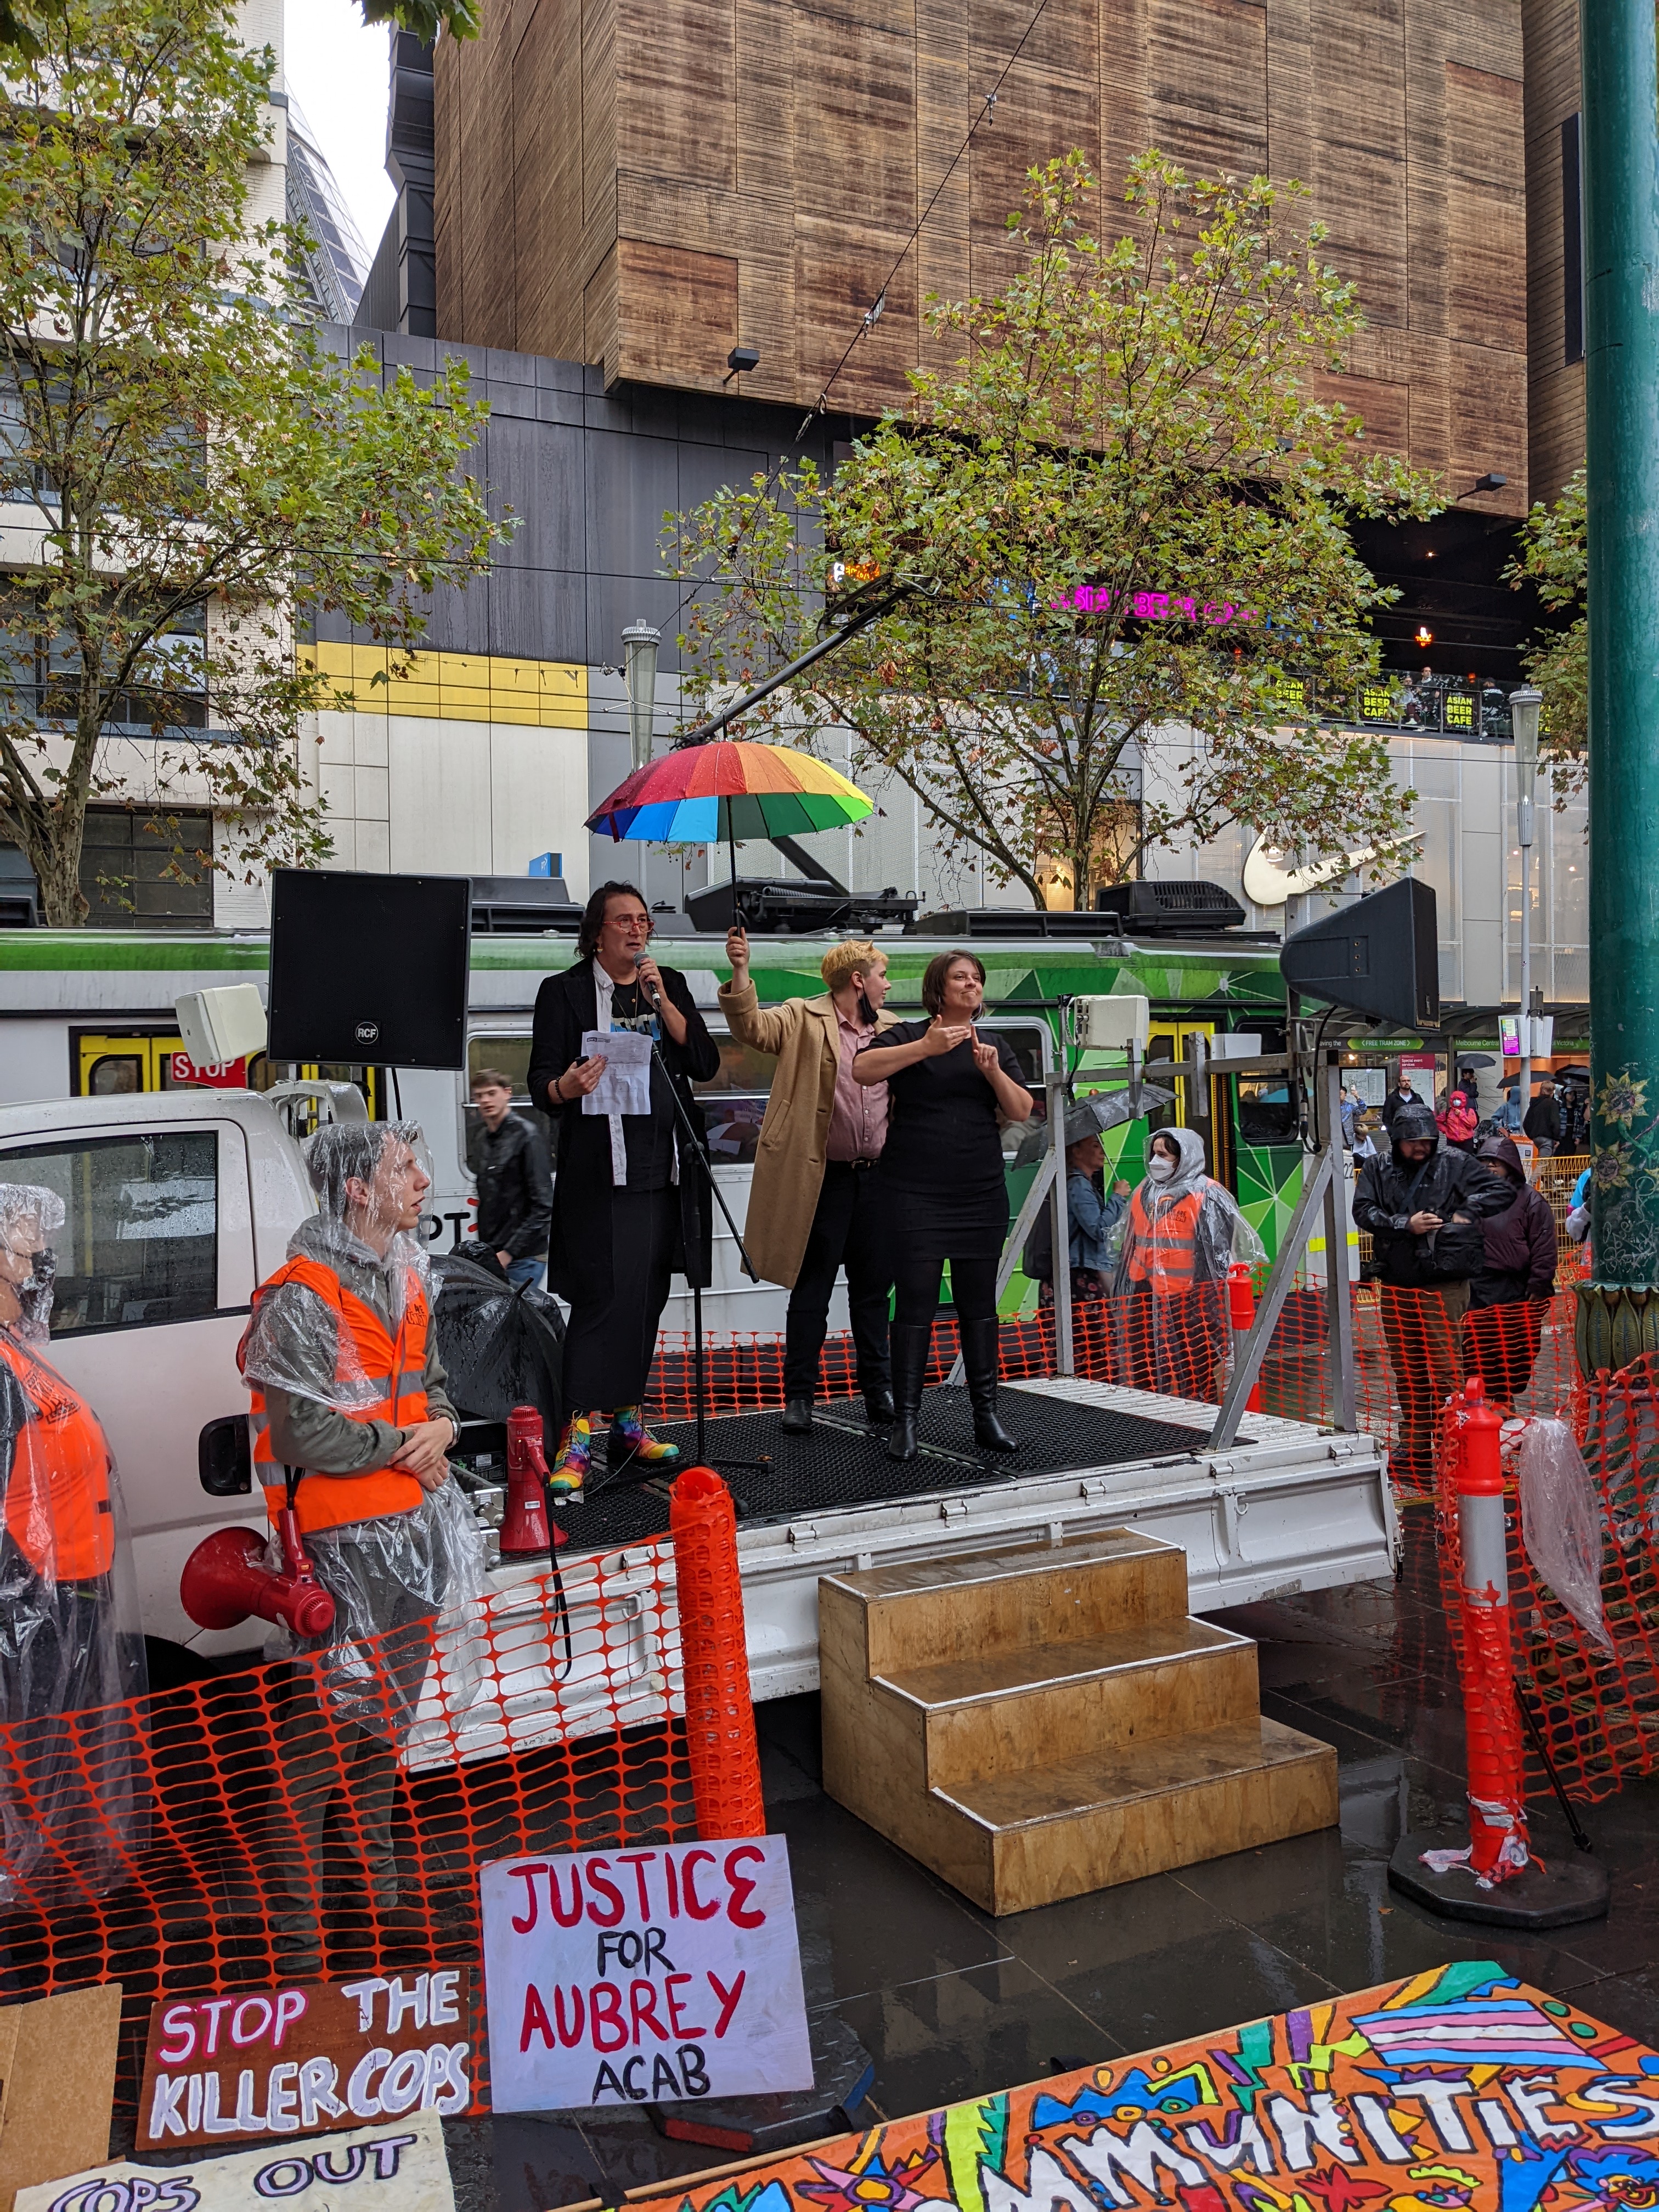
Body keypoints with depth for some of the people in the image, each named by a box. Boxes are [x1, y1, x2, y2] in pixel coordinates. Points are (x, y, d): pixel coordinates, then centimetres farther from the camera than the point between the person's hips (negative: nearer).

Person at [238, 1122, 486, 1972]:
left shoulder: (405, 1280, 10)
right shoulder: (302, 1298, -17)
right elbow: (304, 1435, -22)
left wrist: (441, 1427, -3)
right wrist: (400, 1443, -11)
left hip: (418, 1529, 8)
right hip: (343, 1544, -8)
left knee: (386, 1722, 20)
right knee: (322, 1727, -3)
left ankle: (373, 1890, 37)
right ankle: (295, 1933, 11)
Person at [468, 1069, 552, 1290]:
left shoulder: (525, 1134, -8)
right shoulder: (481, 1140, 14)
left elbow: (543, 1205, -13)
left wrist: (510, 1252, -14)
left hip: (523, 1257, -7)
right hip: (490, 1255, 7)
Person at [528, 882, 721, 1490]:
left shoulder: (670, 984, 14)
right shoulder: (564, 991, 3)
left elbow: (706, 1064, 5)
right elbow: (541, 1080, -2)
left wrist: (662, 1001, -4)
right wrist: (564, 1088, -26)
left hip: (666, 1167, 5)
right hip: (600, 1169, -5)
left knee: (647, 1295, 9)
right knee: (603, 1295, -12)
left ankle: (628, 1425, 19)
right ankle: (577, 1439, -9)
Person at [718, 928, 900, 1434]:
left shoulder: (892, 1028, 12)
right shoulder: (803, 1020, -4)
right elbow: (752, 1027, -20)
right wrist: (740, 973, -35)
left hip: (878, 1178, 5)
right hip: (823, 1179, -4)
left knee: (874, 1290, 13)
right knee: (811, 1292, 4)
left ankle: (878, 1390, 25)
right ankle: (799, 1395, 15)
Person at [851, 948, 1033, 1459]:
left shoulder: (993, 1044, 14)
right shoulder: (909, 1035, 3)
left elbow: (1022, 1111, 6)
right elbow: (862, 1068, -15)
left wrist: (992, 1070, -11)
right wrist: (926, 1048, -23)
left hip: (982, 1195, 4)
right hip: (915, 1194, -4)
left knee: (979, 1304, 7)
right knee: (916, 1304, -5)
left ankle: (987, 1416, 14)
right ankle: (905, 1420, 1)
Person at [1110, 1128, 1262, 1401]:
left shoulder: (1206, 1195, -6)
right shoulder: (1144, 1194, 15)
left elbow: (1221, 1247, -9)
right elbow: (1128, 1247, 21)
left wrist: (1216, 1294, -13)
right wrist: (1123, 1291, 20)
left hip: (1190, 1300, -6)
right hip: (1146, 1297, 7)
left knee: (1193, 1370, -1)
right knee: (1144, 1371, 11)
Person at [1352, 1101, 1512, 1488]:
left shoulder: (1455, 1164, 1)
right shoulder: (1377, 1170, 8)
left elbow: (1500, 1191, 0)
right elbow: (1363, 1212, -3)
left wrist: (1463, 1215, -11)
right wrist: (1406, 1224, -14)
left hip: (1444, 1285, -4)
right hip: (1395, 1284, 4)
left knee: (1444, 1368, -5)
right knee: (1406, 1369, 13)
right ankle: (1414, 1446, 25)